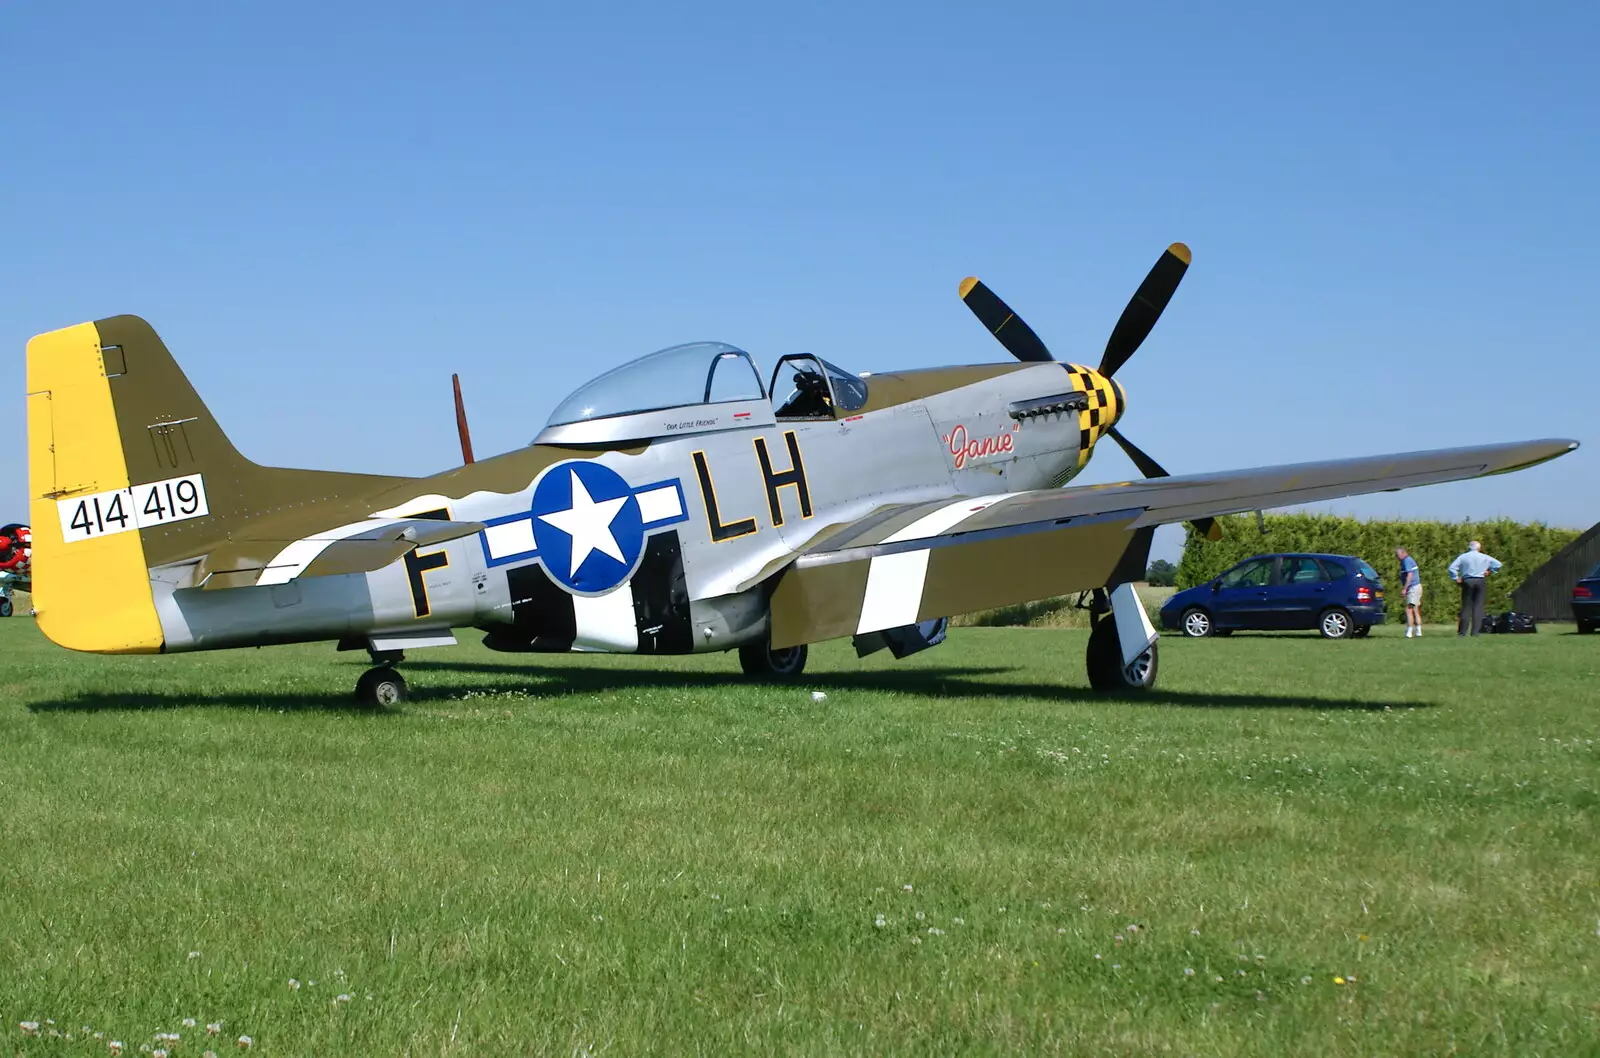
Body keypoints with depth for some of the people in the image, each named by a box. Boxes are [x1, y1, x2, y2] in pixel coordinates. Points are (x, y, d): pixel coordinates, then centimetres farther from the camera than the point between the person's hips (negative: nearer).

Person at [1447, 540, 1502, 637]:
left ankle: (1463, 631, 0)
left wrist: (1456, 578, 1)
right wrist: (1489, 571, 12)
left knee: (1466, 606, 4)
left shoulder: (1463, 557, 4)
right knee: (1478, 607, 1)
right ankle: (1475, 631, -6)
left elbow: (1452, 568, -6)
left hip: (1467, 582, 0)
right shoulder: (1484, 557, 7)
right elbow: (1497, 564, 10)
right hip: (1480, 581, 0)